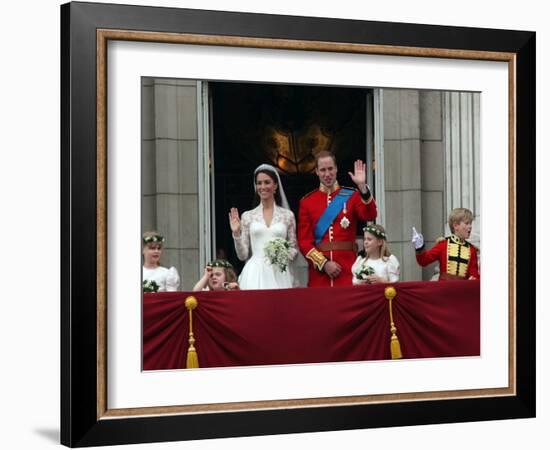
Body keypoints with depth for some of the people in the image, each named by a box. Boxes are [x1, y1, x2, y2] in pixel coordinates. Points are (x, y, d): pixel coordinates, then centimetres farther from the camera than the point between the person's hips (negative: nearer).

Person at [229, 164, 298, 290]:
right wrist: (236, 233, -6)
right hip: (254, 274, 0)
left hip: (279, 274, 0)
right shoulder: (248, 216, 8)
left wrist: (284, 258, -8)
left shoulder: (287, 215, 7)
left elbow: (293, 248, 12)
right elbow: (242, 255, 7)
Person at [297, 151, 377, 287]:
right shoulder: (307, 201, 6)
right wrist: (324, 263, -9)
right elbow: (304, 240, 2)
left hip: (347, 269, 0)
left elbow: (370, 215, -13)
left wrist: (362, 186, -24)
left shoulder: (351, 195, 6)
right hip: (318, 270, 0)